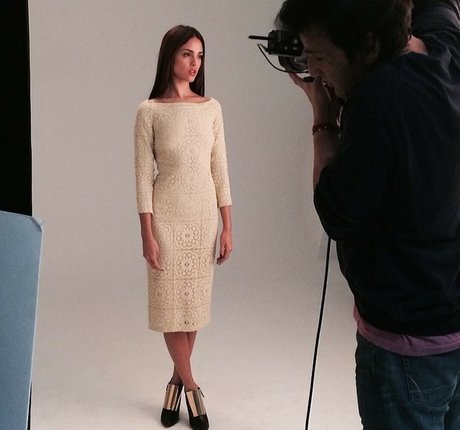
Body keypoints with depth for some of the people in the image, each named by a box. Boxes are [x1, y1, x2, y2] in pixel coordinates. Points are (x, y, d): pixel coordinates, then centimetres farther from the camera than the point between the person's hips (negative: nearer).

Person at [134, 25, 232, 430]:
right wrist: (147, 234, -10)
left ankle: (177, 380, 26)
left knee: (196, 297, 9)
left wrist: (228, 227, 2)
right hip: (167, 214, -3)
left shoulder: (211, 108, 2)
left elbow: (220, 170, 4)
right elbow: (144, 176, -7)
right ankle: (190, 386, 19)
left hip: (204, 213, 3)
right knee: (171, 299, 4)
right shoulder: (150, 111, -7)